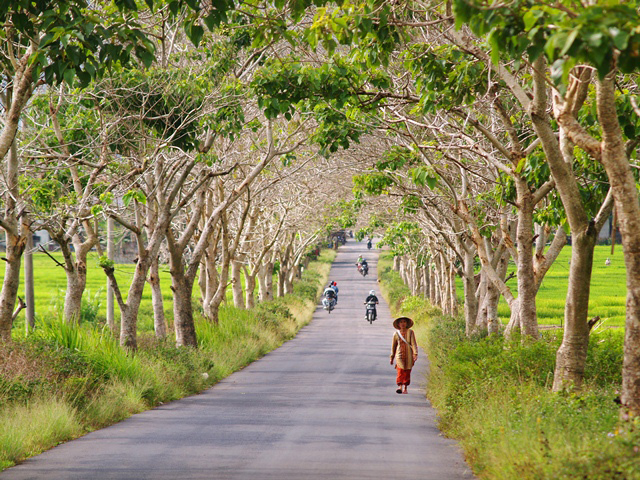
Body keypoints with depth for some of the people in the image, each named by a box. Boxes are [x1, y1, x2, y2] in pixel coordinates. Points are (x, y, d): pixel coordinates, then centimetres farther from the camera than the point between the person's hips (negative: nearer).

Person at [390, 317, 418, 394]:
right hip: (399, 355, 0)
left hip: (409, 356, 0)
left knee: (407, 372, 4)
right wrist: (392, 357, 16)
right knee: (400, 371, -16)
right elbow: (393, 346, 13)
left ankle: (405, 388, 14)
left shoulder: (410, 332, -1)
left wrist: (415, 354, -17)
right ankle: (400, 387, -24)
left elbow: (414, 344, -5)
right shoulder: (396, 334, 4)